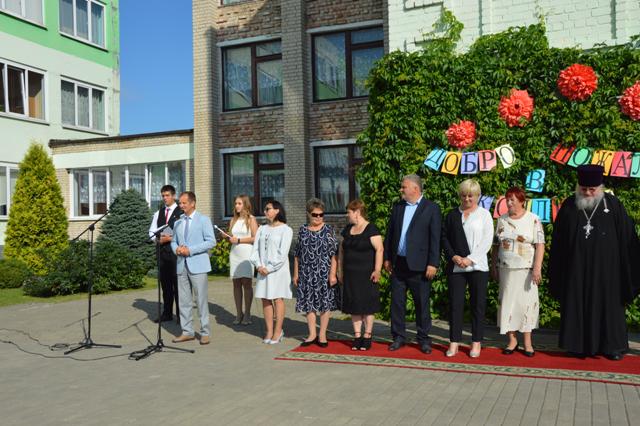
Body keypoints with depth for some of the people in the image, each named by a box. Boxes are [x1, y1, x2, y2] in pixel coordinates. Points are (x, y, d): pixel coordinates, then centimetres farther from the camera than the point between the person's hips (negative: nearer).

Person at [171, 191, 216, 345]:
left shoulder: (203, 220, -1)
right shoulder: (178, 222, 16)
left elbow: (211, 241, -9)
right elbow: (173, 241, 21)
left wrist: (190, 250, -15)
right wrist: (177, 249, -4)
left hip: (197, 265, -5)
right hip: (182, 265, 5)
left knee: (202, 300, -2)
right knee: (184, 300, 7)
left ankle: (205, 333, 6)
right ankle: (187, 332, 17)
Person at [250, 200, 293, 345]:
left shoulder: (285, 230, -3)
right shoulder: (262, 229, 14)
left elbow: (282, 253, -10)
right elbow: (255, 249, 8)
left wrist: (269, 268, -13)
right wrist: (259, 266, -7)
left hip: (278, 270, -5)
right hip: (263, 270, 5)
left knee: (278, 299, -2)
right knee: (265, 300, 4)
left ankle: (278, 331, 4)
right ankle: (269, 331, 11)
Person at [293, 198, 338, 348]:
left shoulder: (328, 230, -2)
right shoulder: (303, 231, 7)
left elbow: (334, 253, -6)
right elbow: (297, 254, 12)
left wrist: (332, 273, -12)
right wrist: (296, 274, 9)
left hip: (324, 272, -3)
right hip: (307, 273, 3)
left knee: (325, 302, 2)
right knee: (309, 302, 7)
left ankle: (322, 335, 14)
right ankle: (312, 334, 19)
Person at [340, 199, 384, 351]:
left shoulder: (371, 229, -10)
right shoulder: (347, 229, 11)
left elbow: (379, 249, -16)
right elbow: (342, 250, 16)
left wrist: (377, 270, -22)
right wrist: (341, 271, 12)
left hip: (366, 275, -6)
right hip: (350, 275, 6)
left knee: (367, 306, 3)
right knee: (353, 306, 8)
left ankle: (367, 336, 13)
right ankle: (357, 336, 17)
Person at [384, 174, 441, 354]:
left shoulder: (432, 208, -4)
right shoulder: (397, 207, 11)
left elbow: (435, 238, -8)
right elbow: (390, 233, 13)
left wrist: (433, 264, -13)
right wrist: (387, 258, 9)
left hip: (419, 265, -4)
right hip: (398, 263, 4)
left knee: (422, 303, 6)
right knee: (397, 301, 8)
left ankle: (423, 338, 19)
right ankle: (399, 337, 19)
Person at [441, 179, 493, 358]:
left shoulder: (484, 215, 5)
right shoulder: (452, 215, 13)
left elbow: (486, 241, -2)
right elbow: (444, 237, 10)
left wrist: (470, 259, -11)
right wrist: (453, 256, -7)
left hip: (477, 267, -2)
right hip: (455, 266, 2)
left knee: (478, 304, 2)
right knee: (455, 304, 1)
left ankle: (476, 343, 12)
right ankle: (454, 342, 8)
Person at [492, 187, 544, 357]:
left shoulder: (533, 220, -2)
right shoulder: (502, 220, 9)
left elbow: (540, 245, -7)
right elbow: (496, 246, 12)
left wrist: (537, 268, -15)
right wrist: (493, 266, 9)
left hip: (526, 269, -3)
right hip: (506, 269, 3)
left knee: (526, 302, 0)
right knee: (508, 302, 4)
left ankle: (527, 341, 11)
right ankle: (512, 340, 14)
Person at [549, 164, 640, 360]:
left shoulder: (613, 204, -3)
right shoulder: (569, 206, 0)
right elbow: (558, 241, 5)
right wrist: (557, 270, 4)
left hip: (605, 268, -1)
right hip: (576, 268, 1)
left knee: (608, 303, 8)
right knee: (578, 305, 6)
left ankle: (612, 345, 21)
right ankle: (580, 345, 18)